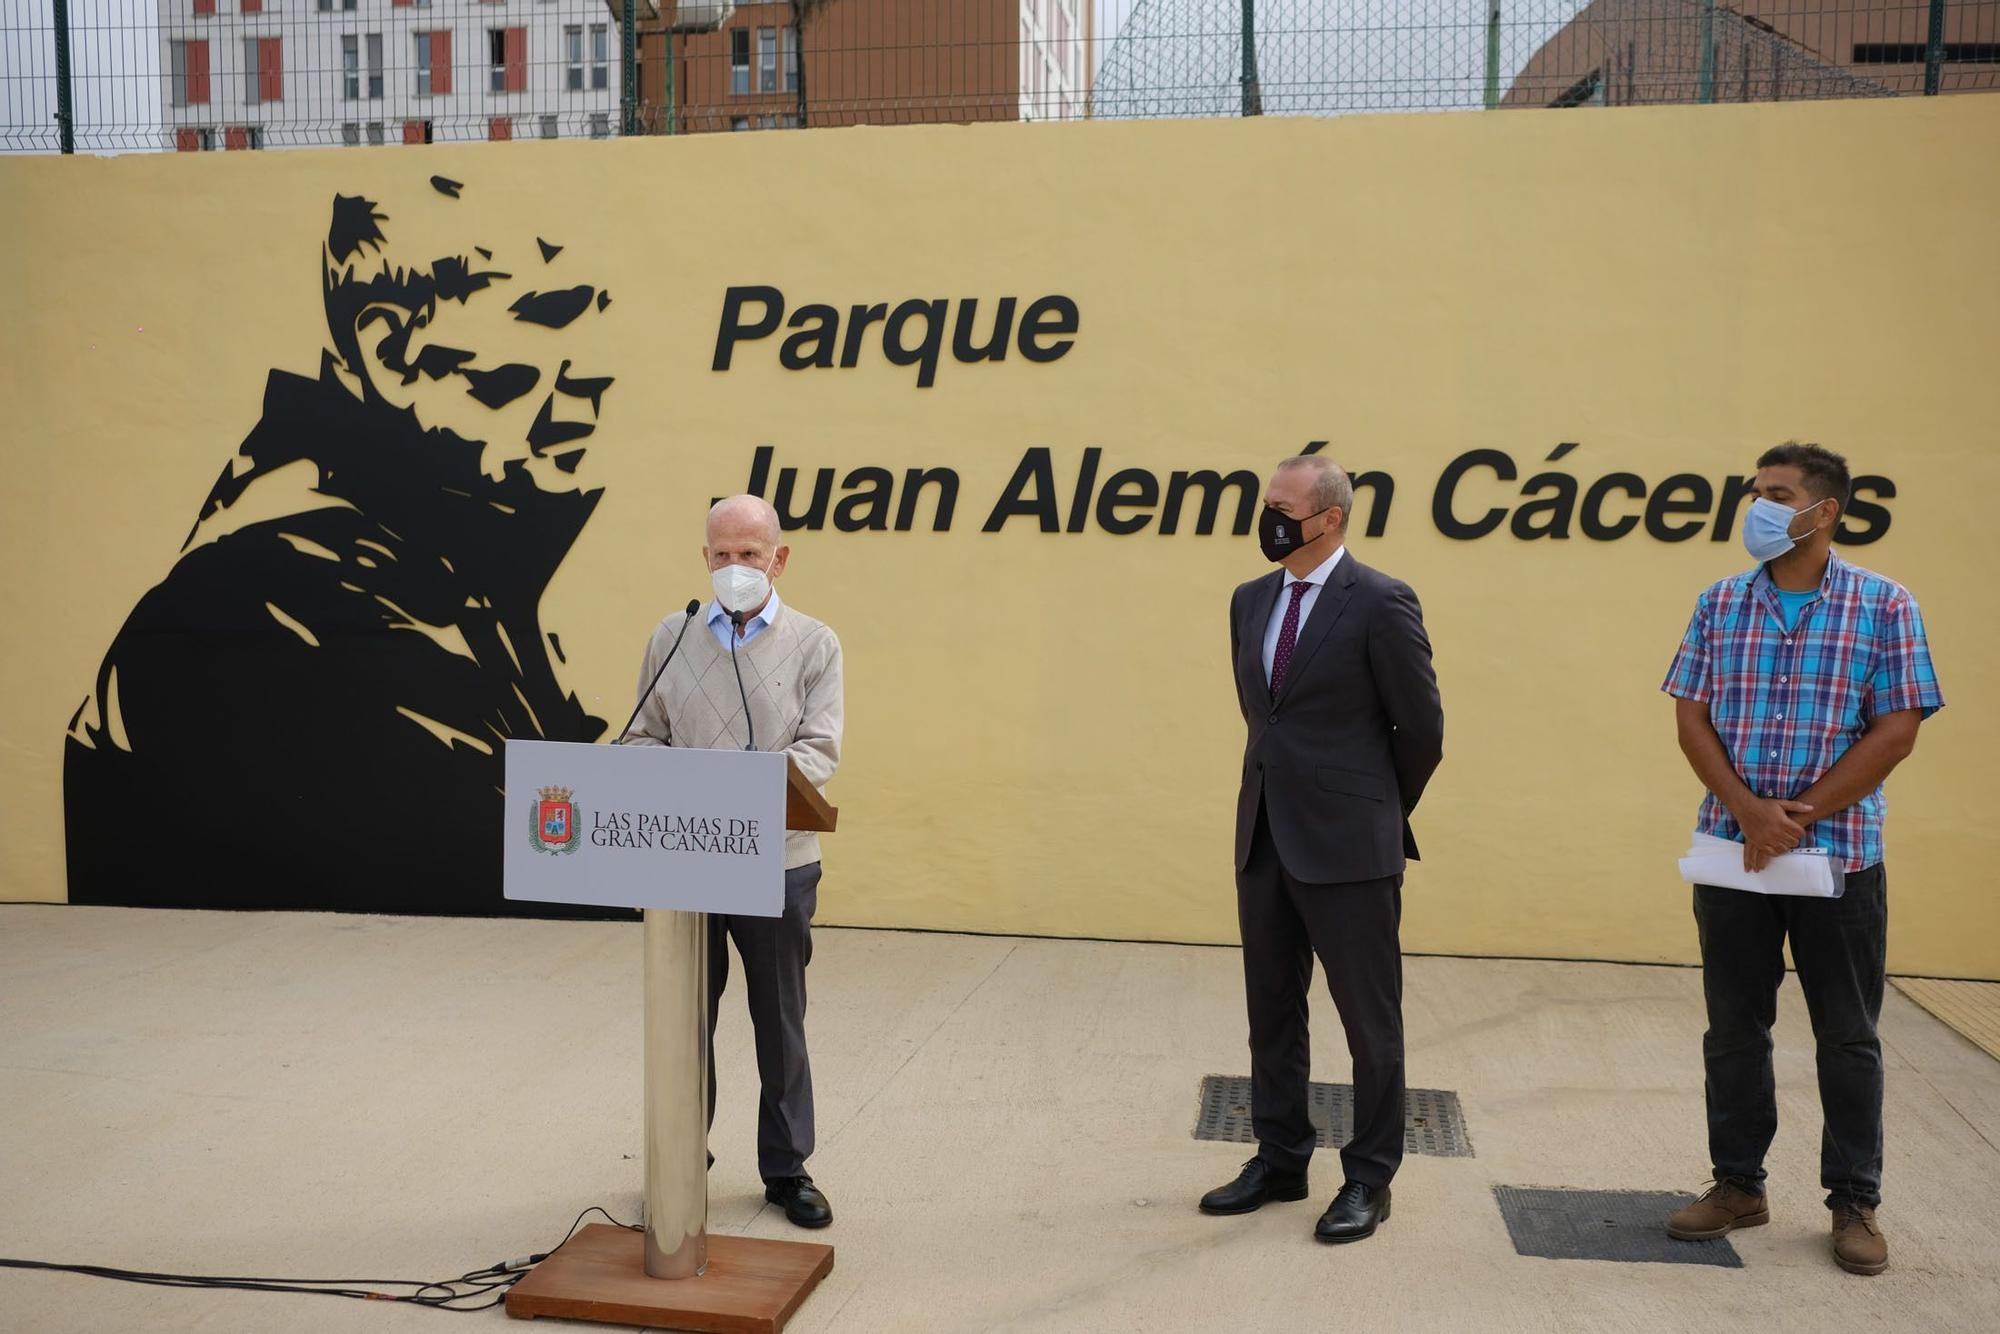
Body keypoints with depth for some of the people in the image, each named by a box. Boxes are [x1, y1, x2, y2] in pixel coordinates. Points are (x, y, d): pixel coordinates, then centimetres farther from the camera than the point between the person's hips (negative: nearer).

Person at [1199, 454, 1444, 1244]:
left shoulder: (1380, 604, -11)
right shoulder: (1250, 602, 9)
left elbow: (1421, 729, -5)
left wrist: (1381, 814, 7)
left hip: (1348, 848, -7)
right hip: (1264, 838, 7)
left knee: (1369, 1019, 6)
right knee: (1271, 1009, 14)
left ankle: (1369, 1178, 19)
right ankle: (1279, 1160, 28)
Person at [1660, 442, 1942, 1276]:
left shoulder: (1883, 606, -3)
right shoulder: (1719, 605, 5)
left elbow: (1895, 733, -8)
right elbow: (1691, 720, 1)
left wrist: (1799, 819, -13)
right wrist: (1752, 811, -13)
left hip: (1840, 854, -2)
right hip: (1731, 854, 3)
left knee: (1847, 1035, 8)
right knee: (1734, 1027, 10)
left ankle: (1854, 1201, 23)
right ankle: (1738, 1184, 25)